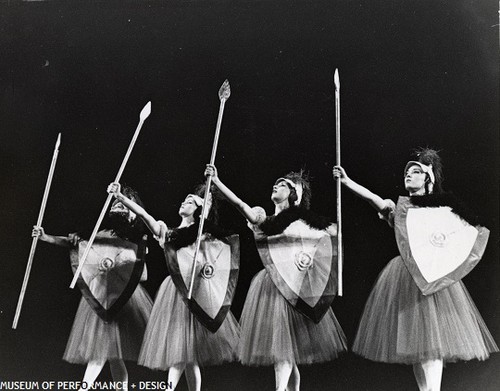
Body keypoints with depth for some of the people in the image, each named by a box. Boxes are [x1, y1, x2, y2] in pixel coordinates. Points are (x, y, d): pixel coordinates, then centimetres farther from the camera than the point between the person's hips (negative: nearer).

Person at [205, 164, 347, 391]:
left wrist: (310, 254, -13)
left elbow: (334, 232, -3)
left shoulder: (301, 219, 2)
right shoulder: (265, 221, 10)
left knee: (285, 348, -8)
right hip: (270, 285, 4)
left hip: (293, 285, -4)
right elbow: (239, 203, -1)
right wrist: (216, 181, -10)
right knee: (279, 347, 9)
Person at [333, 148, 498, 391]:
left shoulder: (442, 204, 8)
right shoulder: (398, 207, 8)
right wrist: (346, 181, -22)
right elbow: (373, 198, -9)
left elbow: (471, 228, 8)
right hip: (406, 275, 2)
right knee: (411, 337, 3)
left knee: (431, 333, -9)